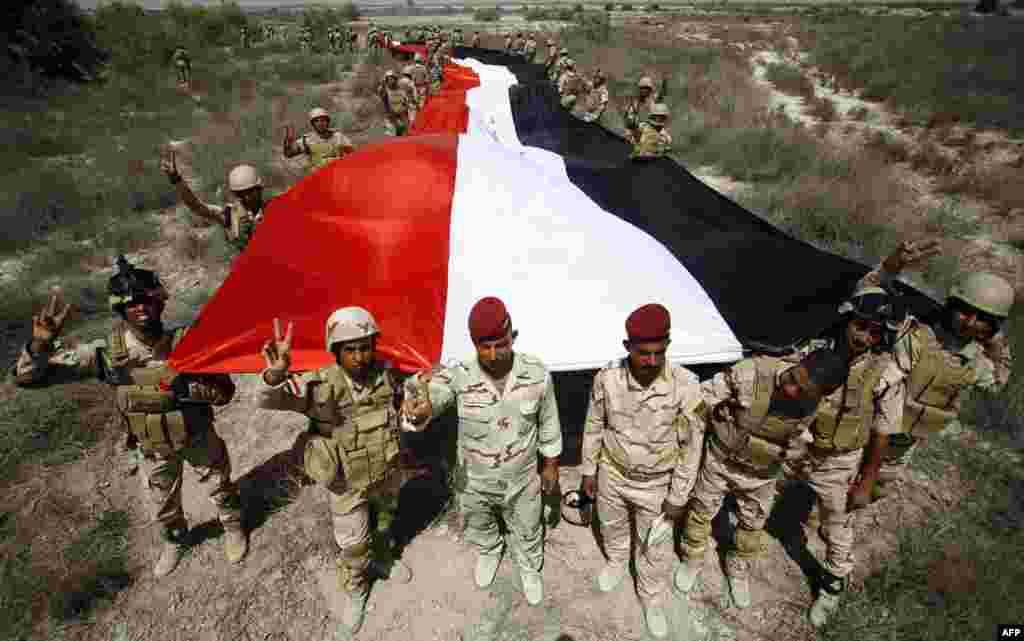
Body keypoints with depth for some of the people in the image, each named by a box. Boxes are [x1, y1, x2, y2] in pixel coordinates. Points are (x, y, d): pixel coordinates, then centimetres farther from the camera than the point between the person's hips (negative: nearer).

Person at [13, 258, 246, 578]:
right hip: (154, 448, 2)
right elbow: (26, 376, -19)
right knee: (162, 504, 25)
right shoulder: (106, 352, -22)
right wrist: (41, 344, -39)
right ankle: (174, 540, 58)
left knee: (219, 487, 22)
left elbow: (224, 391, -21)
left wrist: (184, 389, -37)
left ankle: (233, 527, 54)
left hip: (198, 438, -2)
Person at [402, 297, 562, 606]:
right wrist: (420, 409, -71)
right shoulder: (458, 376, -27)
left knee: (527, 534, 25)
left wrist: (551, 466, 4)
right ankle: (491, 551, 65)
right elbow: (432, 396, -47)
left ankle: (529, 568, 59)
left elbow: (549, 423, -6)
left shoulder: (537, 374, -22)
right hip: (474, 481, 1)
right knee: (478, 530, 30)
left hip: (522, 481, 0)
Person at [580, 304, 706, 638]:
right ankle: (616, 562, 61)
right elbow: (594, 427, -5)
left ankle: (651, 598, 48)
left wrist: (678, 498, -9)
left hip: (656, 484, -2)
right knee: (612, 527, 28)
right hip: (612, 475, 2)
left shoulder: (685, 386, -29)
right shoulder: (607, 378, -23)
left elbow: (691, 446, -16)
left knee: (655, 549, 19)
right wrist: (589, 471, 4)